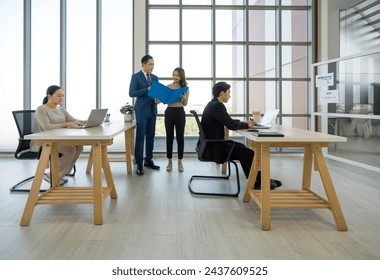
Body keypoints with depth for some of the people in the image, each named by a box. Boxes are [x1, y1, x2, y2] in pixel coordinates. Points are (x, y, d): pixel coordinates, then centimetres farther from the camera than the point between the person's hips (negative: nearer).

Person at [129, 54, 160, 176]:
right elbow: (132, 93, -12)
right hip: (142, 111, -6)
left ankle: (148, 160, 20)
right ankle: (139, 164, 0)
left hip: (152, 110, 6)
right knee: (140, 137, -5)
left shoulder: (155, 77, 13)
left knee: (150, 136, 9)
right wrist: (147, 89, -21)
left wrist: (158, 98, -7)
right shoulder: (136, 76, -3)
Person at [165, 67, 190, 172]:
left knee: (180, 137, 4)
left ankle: (180, 162, 15)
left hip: (180, 112, -1)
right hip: (169, 112, 2)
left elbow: (185, 103, 2)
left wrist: (184, 98, -20)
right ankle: (169, 161, 17)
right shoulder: (168, 87, 6)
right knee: (169, 137, 7)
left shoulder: (185, 88, 2)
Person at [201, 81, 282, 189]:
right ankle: (260, 182, 11)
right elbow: (231, 125, -20)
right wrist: (246, 125, -3)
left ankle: (254, 181, 20)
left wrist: (243, 122, 9)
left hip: (212, 142, 11)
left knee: (242, 148, 18)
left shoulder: (214, 104, 12)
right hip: (213, 147, -11)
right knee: (250, 153, -7)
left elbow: (228, 121, 20)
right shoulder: (217, 106, -19)